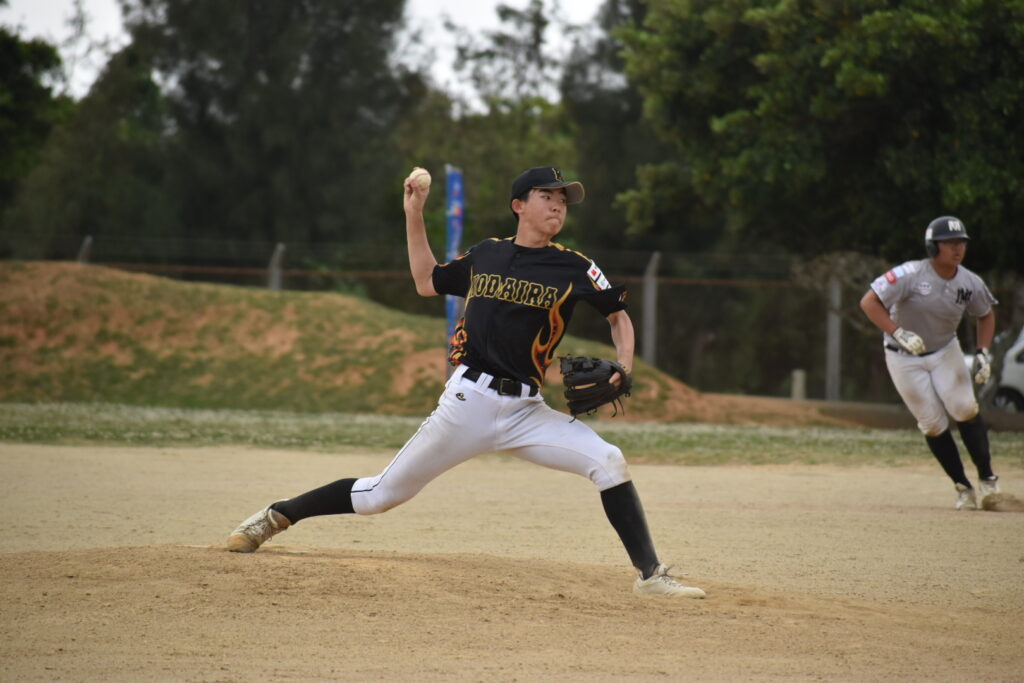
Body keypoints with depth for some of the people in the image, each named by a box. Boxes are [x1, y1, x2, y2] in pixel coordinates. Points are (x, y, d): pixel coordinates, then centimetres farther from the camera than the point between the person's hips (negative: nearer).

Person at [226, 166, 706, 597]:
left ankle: (649, 574, -13)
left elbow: (619, 314, 11)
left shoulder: (573, 268, 1)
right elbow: (426, 282, 22)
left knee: (607, 461, -20)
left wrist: (622, 370, -7)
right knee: (381, 494, 2)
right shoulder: (485, 255, 8)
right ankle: (277, 516, 19)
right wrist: (414, 215, 17)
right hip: (468, 402, 0)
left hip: (525, 411, 0)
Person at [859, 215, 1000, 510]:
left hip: (946, 353, 3)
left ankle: (987, 478, -3)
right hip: (904, 359, -3)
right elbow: (869, 301, -25)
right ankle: (962, 486, 9)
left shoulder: (970, 283, -9)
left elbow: (986, 315, 11)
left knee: (964, 409, -14)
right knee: (933, 424, -4)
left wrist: (983, 353, -2)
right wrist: (899, 333, -35)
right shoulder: (911, 275, -23)